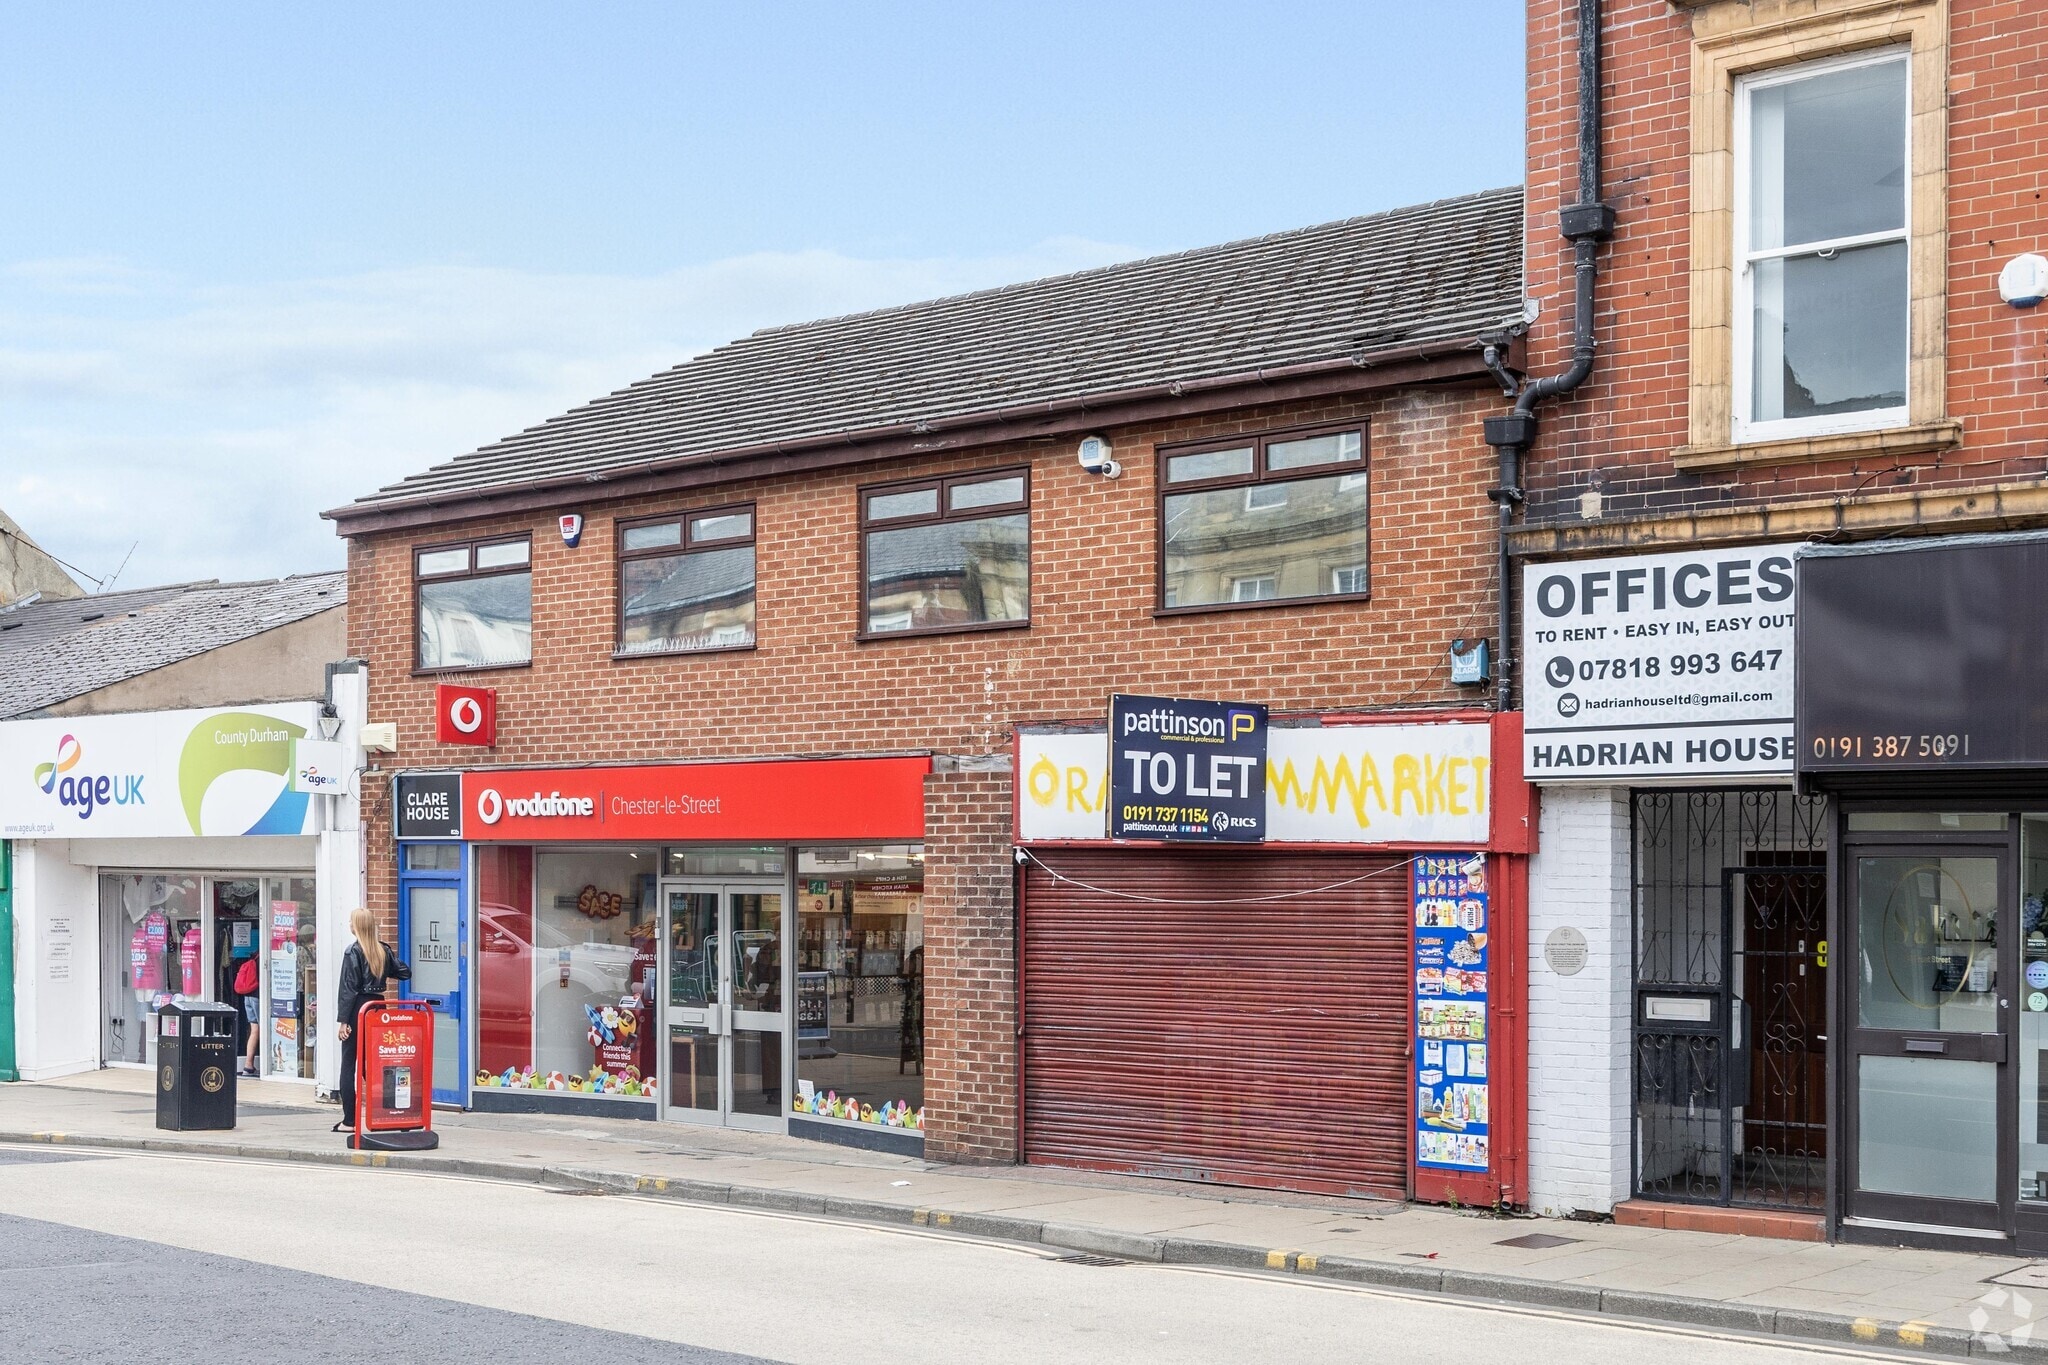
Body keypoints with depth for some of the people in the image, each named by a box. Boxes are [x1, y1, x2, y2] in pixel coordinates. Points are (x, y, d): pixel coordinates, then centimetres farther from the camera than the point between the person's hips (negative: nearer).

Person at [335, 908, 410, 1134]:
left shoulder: (353, 951, -10)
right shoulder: (384, 950, 6)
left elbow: (349, 988, -12)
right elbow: (405, 973, 9)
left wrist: (342, 1021, -10)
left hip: (358, 1008, -6)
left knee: (348, 1064, 0)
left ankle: (349, 1120, -1)